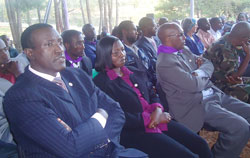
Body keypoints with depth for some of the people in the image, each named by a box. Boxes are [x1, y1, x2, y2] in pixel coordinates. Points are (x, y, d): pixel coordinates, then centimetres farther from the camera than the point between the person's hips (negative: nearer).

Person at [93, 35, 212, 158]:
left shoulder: (135, 72, 16)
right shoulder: (101, 83, -8)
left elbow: (152, 95, 16)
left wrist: (158, 110, -7)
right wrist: (151, 118, -13)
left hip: (158, 120, 7)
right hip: (133, 132, -7)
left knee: (201, 145, -2)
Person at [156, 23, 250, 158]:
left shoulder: (184, 51, 13)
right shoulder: (164, 63, -16)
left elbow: (208, 64, 19)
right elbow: (194, 85, -21)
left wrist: (200, 72, -3)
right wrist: (204, 73, 0)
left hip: (215, 94, 10)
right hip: (197, 105, -10)